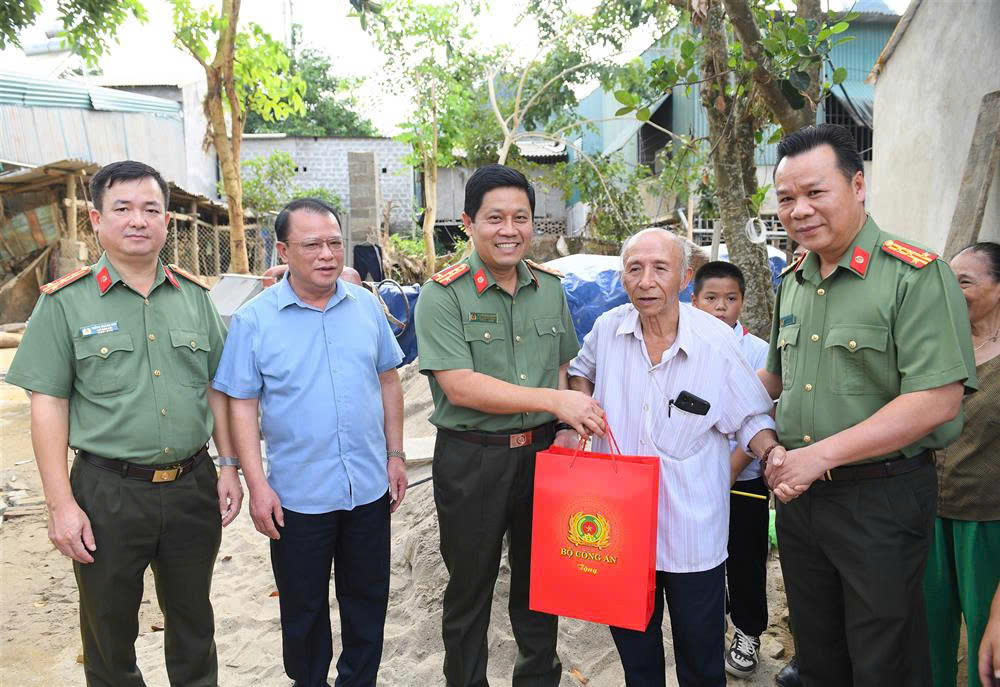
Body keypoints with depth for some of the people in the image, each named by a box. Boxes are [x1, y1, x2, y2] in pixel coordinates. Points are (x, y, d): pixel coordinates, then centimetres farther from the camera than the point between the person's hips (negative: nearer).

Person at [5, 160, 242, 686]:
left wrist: (228, 467, 4)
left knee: (193, 621, 19)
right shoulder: (66, 302, -5)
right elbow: (48, 404, -6)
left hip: (193, 486, 3)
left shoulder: (194, 296, 5)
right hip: (108, 492, -2)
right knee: (110, 630, 15)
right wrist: (61, 504, -10)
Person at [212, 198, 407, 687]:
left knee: (368, 599, 18)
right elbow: (242, 406, -7)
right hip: (298, 495, -2)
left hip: (370, 487, 3)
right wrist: (257, 486, -11)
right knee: (303, 609, 16)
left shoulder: (366, 306, 1)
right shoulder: (254, 320, -8)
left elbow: (388, 381, 8)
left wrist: (395, 455, 5)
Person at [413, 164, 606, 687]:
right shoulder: (442, 295, -13)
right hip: (472, 460, -4)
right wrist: (554, 401, -25)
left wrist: (569, 427, -3)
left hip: (542, 452, 5)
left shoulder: (550, 287, 4)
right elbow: (459, 386, -22)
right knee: (470, 590, 13)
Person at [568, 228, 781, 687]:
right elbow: (581, 369, 18)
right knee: (632, 645, 22)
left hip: (692, 530, -2)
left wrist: (773, 452, -23)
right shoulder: (608, 329, -4)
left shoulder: (717, 341, -13)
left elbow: (750, 417, -4)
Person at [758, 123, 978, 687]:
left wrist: (821, 455, -22)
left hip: (882, 497, -6)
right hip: (798, 493, 6)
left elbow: (939, 401, -22)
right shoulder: (793, 281, 8)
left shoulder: (916, 274, -14)